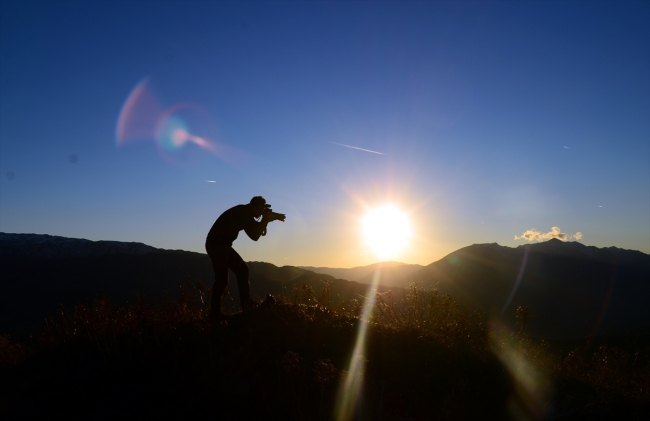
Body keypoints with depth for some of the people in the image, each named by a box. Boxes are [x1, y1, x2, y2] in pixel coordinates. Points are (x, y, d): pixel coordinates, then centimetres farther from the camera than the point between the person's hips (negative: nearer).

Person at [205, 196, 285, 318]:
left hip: (223, 245, 10)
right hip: (216, 245, -10)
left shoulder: (245, 214, 10)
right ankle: (214, 312, -4)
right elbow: (254, 235, -20)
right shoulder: (242, 212, -18)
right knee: (222, 278, -11)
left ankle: (246, 304, 12)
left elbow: (254, 233, 10)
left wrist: (267, 219, 1)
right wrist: (265, 219, -11)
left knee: (242, 270, 8)